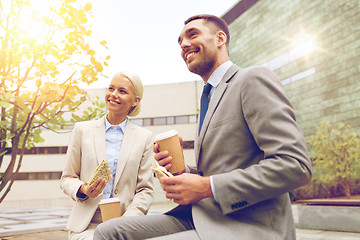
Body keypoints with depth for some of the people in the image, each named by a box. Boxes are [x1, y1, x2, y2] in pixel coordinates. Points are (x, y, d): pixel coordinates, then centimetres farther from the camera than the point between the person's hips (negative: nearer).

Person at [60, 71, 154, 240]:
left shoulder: (144, 138, 5)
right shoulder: (82, 130, 7)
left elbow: (145, 190, 3)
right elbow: (67, 179, 11)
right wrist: (82, 190, -11)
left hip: (125, 224, 0)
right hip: (86, 224, 0)